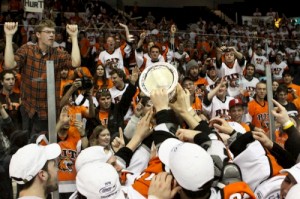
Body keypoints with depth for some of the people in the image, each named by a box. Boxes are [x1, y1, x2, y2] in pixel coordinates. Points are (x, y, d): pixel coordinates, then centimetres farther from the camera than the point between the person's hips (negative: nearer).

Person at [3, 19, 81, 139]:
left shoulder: (58, 55, -2)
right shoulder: (26, 50, -5)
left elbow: (75, 63, -21)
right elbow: (9, 65, -21)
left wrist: (74, 37, -17)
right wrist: (9, 36, -23)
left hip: (49, 110, 0)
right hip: (28, 108, 0)